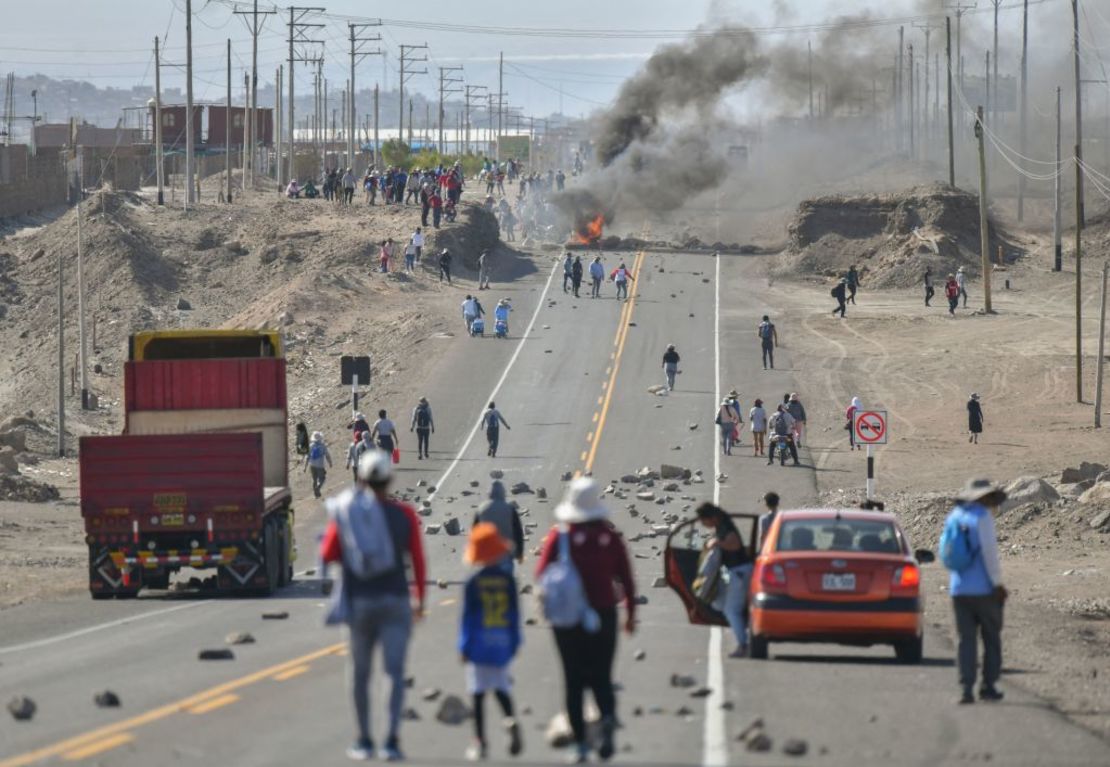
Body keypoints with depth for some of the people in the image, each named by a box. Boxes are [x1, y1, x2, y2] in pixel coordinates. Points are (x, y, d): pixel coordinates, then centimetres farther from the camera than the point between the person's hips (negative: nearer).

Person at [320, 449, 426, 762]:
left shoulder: (346, 511, -1)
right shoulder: (404, 514, -2)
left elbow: (328, 554, 2)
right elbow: (418, 560, 0)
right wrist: (420, 600, 11)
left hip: (359, 602, 1)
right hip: (395, 601, -1)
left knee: (361, 673, 13)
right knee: (395, 672, -4)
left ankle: (364, 741, 19)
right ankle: (392, 740, -16)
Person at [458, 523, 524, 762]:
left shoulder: (473, 583, -9)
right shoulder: (508, 580, -1)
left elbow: (468, 615, -7)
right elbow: (514, 614, 4)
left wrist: (464, 646, -1)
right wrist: (515, 642, 13)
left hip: (479, 644, -3)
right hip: (503, 643, 3)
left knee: (478, 693, 2)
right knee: (502, 688, 15)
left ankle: (480, 741, 1)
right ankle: (510, 720, -12)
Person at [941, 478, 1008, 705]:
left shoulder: (953, 517, 10)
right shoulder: (983, 516, -11)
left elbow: (945, 555, 15)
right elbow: (989, 552, -15)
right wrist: (998, 584, -10)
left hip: (959, 590, 5)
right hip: (984, 589, -5)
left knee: (966, 639, 5)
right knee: (991, 638, 7)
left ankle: (966, 688, -4)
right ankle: (988, 686, 6)